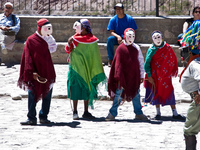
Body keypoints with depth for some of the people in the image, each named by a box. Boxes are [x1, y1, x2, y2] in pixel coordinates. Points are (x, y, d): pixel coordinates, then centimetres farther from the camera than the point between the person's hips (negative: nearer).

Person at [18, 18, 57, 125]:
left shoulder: (48, 40, 13)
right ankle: (31, 118, 0)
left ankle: (44, 117, 16)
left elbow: (53, 49, -2)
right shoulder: (31, 40, -2)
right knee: (32, 96, -3)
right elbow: (28, 58, -6)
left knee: (47, 95, 6)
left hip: (47, 73, 5)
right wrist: (32, 72, -14)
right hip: (35, 74, -5)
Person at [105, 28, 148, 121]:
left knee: (136, 95, 7)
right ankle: (112, 114, 5)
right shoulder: (120, 48, -2)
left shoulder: (136, 48, 6)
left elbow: (141, 62, 10)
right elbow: (118, 64, -2)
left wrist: (142, 75, 7)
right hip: (123, 76, -3)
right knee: (119, 95, -2)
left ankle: (139, 114, 16)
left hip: (134, 77, 3)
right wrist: (119, 77, -7)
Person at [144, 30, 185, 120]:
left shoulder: (167, 48, 1)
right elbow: (147, 63, -5)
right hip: (155, 75, -1)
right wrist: (149, 76, -8)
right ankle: (158, 113, 13)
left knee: (169, 92, 0)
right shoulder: (151, 50, -5)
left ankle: (175, 114, 2)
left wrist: (172, 72, 4)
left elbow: (172, 60, 9)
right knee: (157, 93, 3)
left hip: (166, 75, 1)